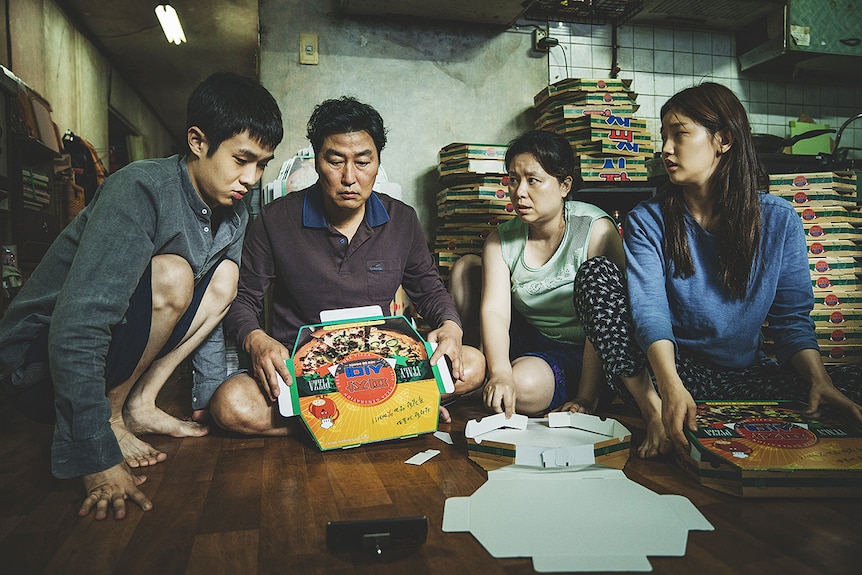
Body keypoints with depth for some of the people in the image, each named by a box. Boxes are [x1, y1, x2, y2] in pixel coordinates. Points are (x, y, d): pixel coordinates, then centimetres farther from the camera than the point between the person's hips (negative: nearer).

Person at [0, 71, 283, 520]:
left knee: (224, 275, -4)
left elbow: (207, 311, 10)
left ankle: (139, 404, -5)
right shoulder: (141, 189, -26)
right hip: (36, 360, -7)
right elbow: (75, 330, -33)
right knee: (171, 276, -30)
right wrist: (98, 459, -34)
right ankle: (110, 416, -11)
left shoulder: (233, 215, -1)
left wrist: (209, 403, 8)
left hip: (113, 345, 8)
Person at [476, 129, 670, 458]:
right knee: (523, 384, -34)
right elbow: (494, 311, -15)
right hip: (537, 350, 2)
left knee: (595, 269, -30)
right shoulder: (501, 242, 1)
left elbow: (606, 309, -20)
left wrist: (585, 397, -26)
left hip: (598, 355, -2)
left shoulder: (595, 229, -11)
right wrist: (500, 372, -35)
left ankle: (650, 404, -35)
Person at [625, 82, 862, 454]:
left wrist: (820, 380, -19)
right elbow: (649, 310, -17)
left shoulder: (779, 220, 3)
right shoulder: (647, 221, -3)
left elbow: (792, 318, 2)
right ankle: (657, 414, -27)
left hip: (748, 374, 3)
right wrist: (671, 387, -35)